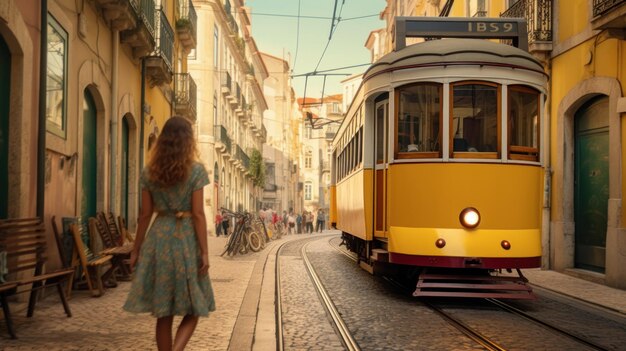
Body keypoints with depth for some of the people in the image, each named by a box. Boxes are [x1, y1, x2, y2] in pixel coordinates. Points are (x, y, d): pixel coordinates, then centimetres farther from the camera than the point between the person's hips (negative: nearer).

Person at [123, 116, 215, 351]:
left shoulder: (149, 172, 4)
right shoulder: (196, 170, -6)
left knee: (163, 313, 10)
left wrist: (136, 249, 12)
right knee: (192, 309, 7)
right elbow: (198, 214, -9)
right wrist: (204, 251, -7)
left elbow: (145, 214, 5)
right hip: (186, 238, -3)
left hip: (159, 237, 3)